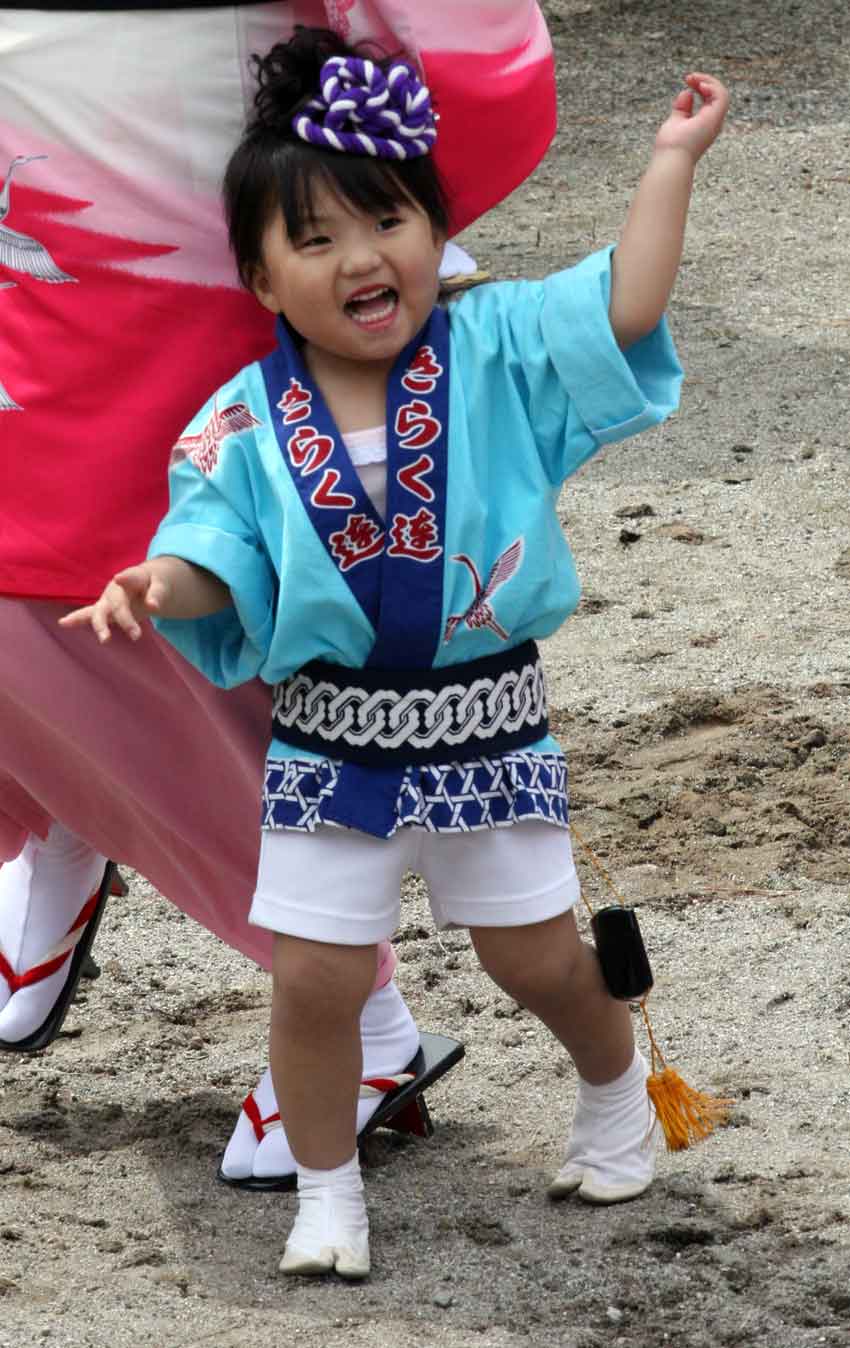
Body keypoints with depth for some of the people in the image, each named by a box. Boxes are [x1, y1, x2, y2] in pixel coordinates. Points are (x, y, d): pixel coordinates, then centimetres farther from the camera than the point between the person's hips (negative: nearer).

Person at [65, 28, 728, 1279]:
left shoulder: (497, 355, -8)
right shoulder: (245, 425, -8)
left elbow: (624, 307, -17)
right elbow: (216, 557, -8)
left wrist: (672, 162, -19)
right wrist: (160, 584, -30)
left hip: (489, 728, 0)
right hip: (333, 741, 0)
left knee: (539, 957, 14)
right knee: (316, 978, 0)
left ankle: (616, 1086, 46)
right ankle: (328, 1187, 22)